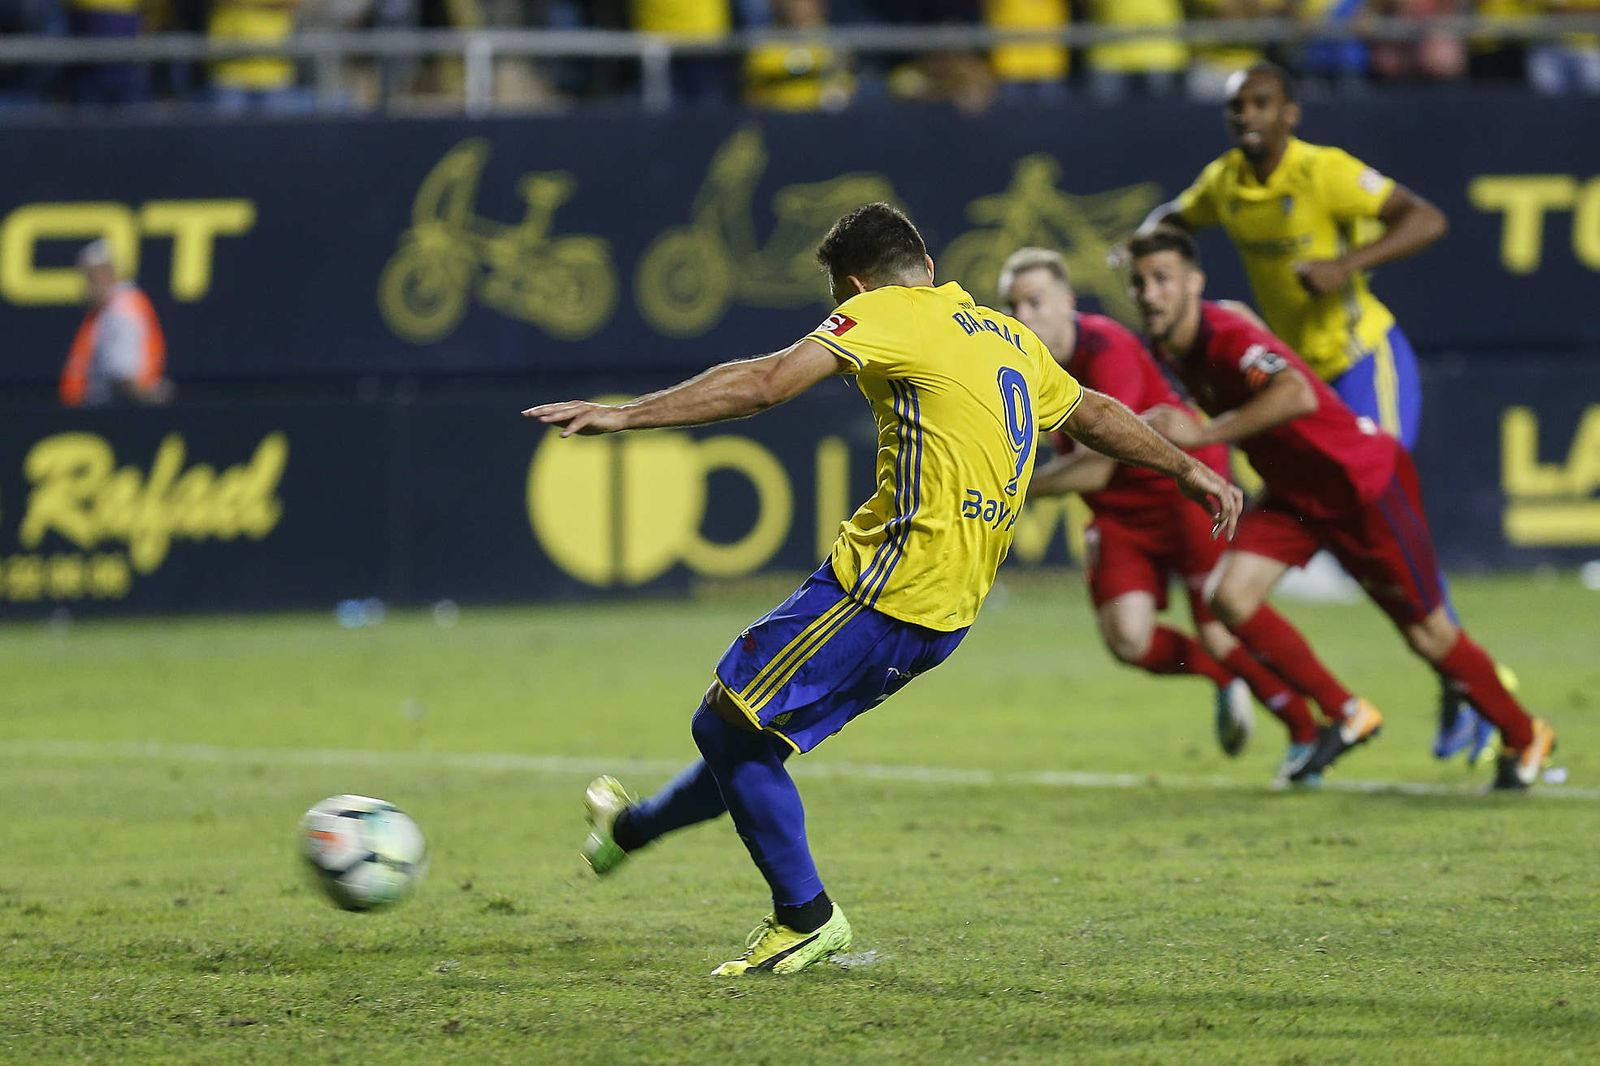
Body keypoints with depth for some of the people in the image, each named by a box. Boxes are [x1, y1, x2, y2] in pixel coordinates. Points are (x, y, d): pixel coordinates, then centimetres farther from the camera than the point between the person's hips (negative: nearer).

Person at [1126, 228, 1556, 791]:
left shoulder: (1228, 338, -30)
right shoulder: (1171, 348, -3)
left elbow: (1297, 395, -49)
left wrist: (1202, 434, -48)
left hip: (1367, 483, -8)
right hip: (1296, 493, 8)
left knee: (1427, 635, 3)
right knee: (1231, 595, -12)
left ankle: (1524, 735, 27)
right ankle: (1345, 715, 3)